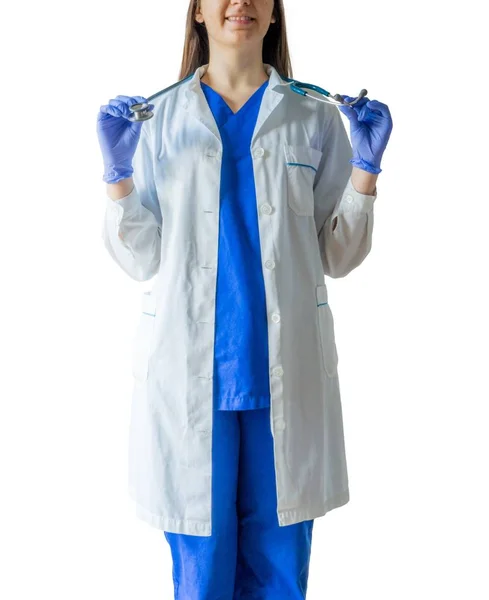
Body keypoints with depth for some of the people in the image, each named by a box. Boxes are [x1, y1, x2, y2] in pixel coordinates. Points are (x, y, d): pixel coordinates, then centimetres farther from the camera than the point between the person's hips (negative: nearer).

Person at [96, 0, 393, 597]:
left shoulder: (315, 117, 7)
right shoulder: (160, 116, 6)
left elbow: (337, 256, 6)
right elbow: (141, 260, 3)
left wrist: (365, 166, -4)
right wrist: (118, 172, -8)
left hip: (287, 372, 1)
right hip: (188, 371, 0)